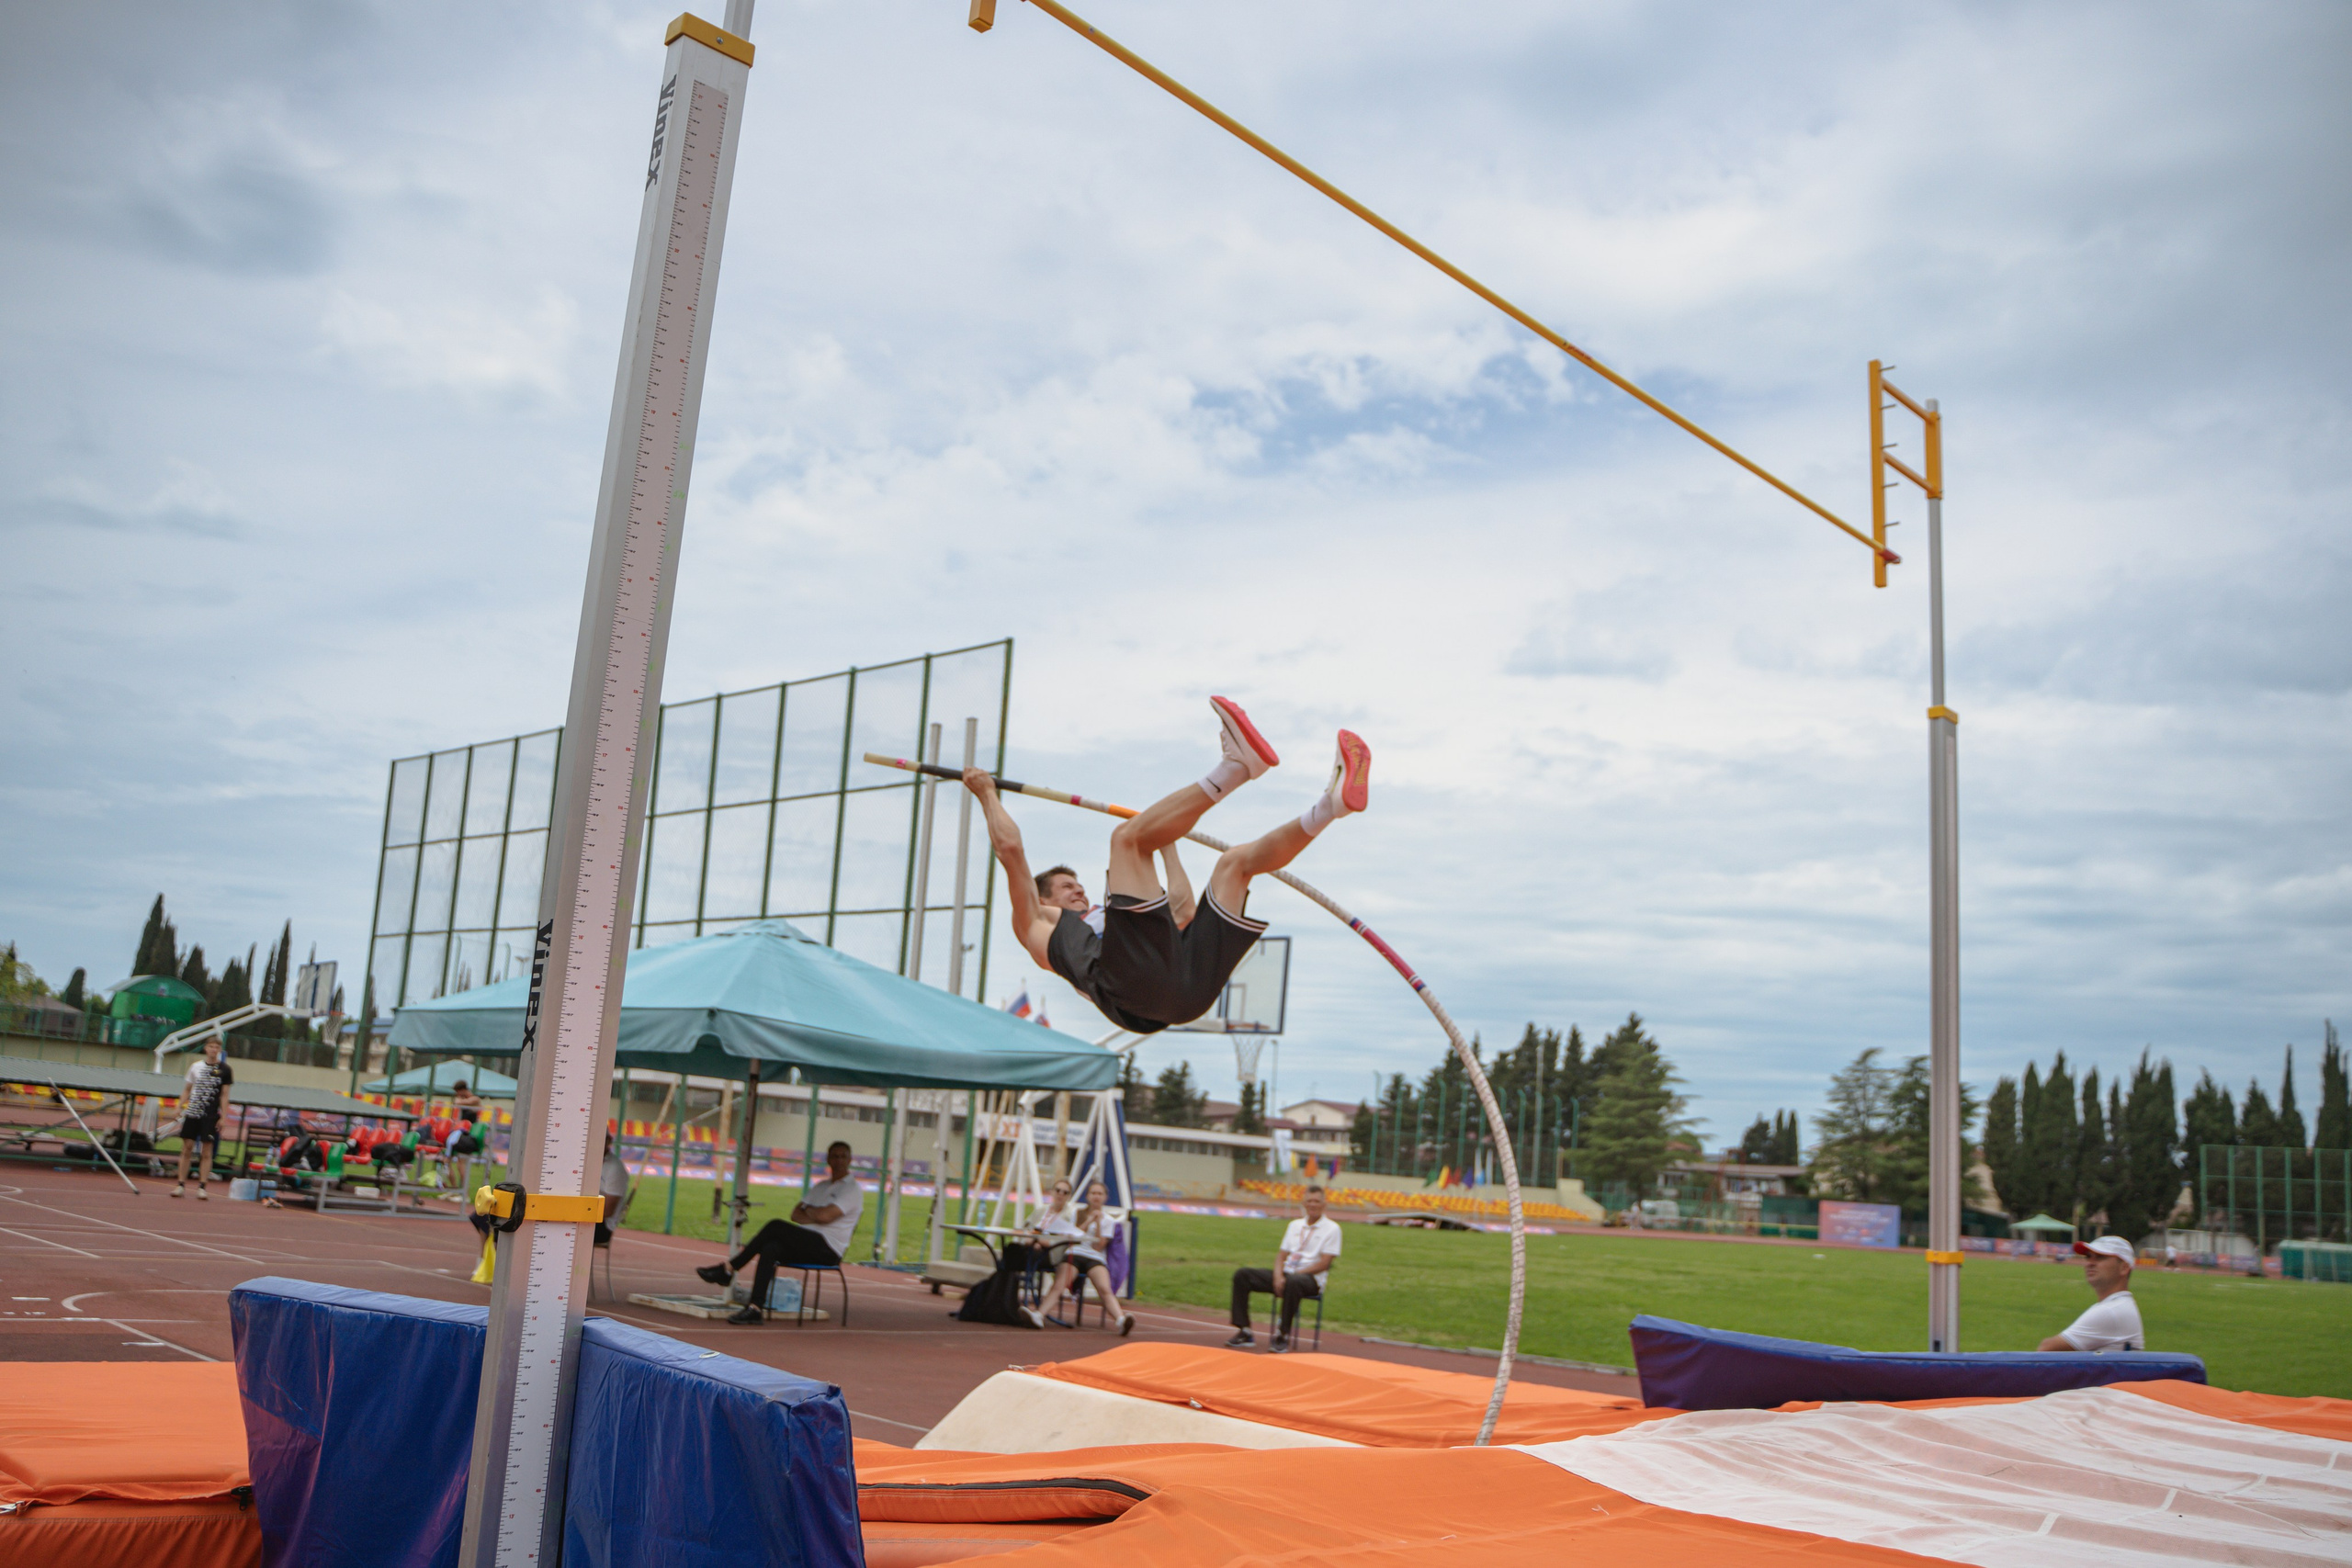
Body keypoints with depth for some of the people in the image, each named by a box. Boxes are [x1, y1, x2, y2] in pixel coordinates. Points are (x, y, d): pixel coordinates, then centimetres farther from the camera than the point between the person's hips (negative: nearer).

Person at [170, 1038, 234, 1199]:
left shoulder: (225, 1069, 1)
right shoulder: (196, 1066, 10)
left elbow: (224, 1095, 1)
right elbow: (187, 1089, 17)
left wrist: (223, 1117, -5)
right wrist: (179, 1108, 7)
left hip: (211, 1116, -3)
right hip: (192, 1113, 3)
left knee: (207, 1152, -3)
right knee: (186, 1149, 3)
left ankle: (201, 1187, 1)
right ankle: (181, 1184, 11)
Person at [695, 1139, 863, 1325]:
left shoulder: (852, 1189, -2)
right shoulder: (821, 1186, 24)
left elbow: (825, 1216, -16)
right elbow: (796, 1214, 16)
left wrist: (808, 1211, 5)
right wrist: (814, 1216, -4)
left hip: (829, 1249, -8)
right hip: (808, 1245, 8)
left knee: (776, 1226, -23)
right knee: (770, 1249, -21)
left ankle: (728, 1269, -17)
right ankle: (755, 1308, -26)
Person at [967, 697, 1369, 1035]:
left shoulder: (1105, 922, 46)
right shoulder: (1040, 931, 30)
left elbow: (1183, 909, 50)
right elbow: (1010, 848, 22)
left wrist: (1167, 843, 62)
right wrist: (987, 795, 35)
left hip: (1190, 983, 7)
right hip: (1137, 978, -7)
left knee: (1237, 859, 17)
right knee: (1127, 836, -9)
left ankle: (1331, 804, -7)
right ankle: (1233, 767, -22)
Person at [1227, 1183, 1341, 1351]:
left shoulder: (1331, 1228, 2)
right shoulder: (1295, 1225, 20)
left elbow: (1324, 1264, -7)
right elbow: (1282, 1255, 15)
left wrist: (1296, 1272, -15)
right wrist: (1278, 1275, -7)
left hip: (1311, 1279, -6)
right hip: (1285, 1274, 6)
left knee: (1292, 1282, -42)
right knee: (1242, 1275, -11)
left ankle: (1283, 1335, -30)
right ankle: (1244, 1332, -13)